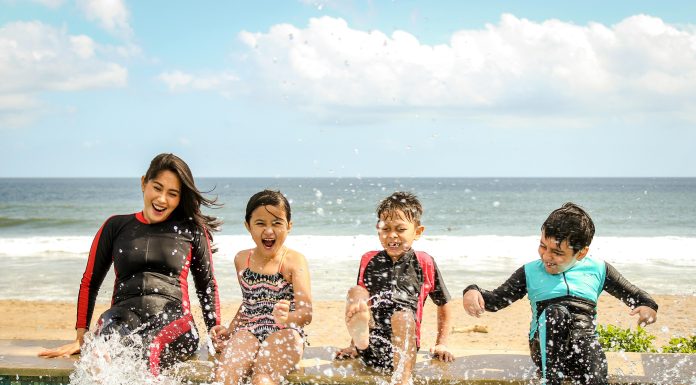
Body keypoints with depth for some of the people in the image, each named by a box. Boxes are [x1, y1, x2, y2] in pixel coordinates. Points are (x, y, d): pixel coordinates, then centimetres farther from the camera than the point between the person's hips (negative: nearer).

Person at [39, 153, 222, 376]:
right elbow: (89, 283, 22)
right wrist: (80, 338, 16)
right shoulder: (116, 226, 19)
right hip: (123, 316, 1)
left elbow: (207, 286, 23)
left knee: (151, 350, -40)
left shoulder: (192, 230, 16)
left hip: (173, 319, -1)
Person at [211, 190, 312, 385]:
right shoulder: (242, 259, 13)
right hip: (248, 331, 4)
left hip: (284, 333, -4)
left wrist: (287, 318, -38)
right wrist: (229, 330, 19)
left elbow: (306, 313, -15)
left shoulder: (294, 260, -4)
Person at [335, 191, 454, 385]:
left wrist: (441, 344, 16)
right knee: (355, 292, -15)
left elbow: (443, 305, 18)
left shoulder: (424, 264, 8)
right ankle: (360, 343, -38)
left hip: (404, 342, -3)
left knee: (403, 316, -34)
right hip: (370, 345, 3)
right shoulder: (369, 261, 15)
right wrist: (354, 345, 22)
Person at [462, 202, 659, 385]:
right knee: (555, 312, -34)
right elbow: (496, 300, 13)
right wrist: (474, 292, -8)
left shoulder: (597, 269, 15)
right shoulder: (531, 272, 14)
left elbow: (634, 295, 21)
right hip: (546, 348, 0)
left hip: (585, 341, 0)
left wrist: (648, 306, -2)